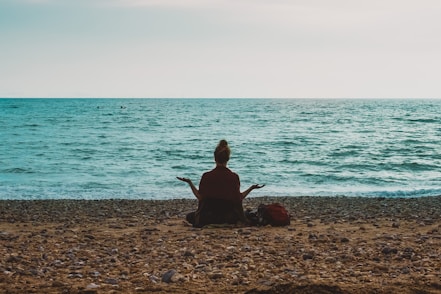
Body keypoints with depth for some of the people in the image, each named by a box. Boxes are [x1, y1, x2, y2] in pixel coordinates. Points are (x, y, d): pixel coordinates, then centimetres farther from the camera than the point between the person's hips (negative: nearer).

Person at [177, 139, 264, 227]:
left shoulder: (206, 176, -10)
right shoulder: (234, 177, -8)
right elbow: (238, 198, -5)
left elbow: (200, 197, -6)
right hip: (230, 216, 3)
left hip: (209, 213, -3)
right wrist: (252, 188, 6)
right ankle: (225, 222, 7)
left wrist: (190, 182, 3)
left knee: (190, 217, 27)